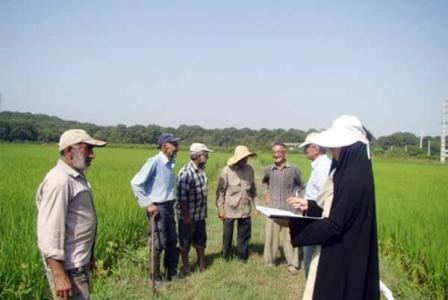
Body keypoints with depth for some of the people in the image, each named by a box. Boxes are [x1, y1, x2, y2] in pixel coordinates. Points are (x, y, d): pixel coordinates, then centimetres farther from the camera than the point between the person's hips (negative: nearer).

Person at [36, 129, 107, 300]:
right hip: (69, 267, -10)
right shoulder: (59, 180, -20)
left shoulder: (75, 177, 10)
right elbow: (49, 231, -24)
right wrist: (59, 276, -26)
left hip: (79, 262, 10)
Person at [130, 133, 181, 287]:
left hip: (169, 206, 8)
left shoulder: (170, 163, 6)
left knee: (172, 241, 16)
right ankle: (155, 277, 20)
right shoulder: (154, 162, -17)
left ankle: (172, 274, 32)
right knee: (158, 243, 2)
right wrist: (147, 204, -18)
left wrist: (172, 201, 11)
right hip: (157, 208, -8)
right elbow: (135, 183, -20)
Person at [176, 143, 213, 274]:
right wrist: (186, 216, -20)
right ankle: (186, 267, 26)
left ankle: (202, 265, 34)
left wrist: (204, 211, 16)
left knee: (201, 240, 19)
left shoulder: (201, 170, 4)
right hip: (188, 215, -8)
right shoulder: (186, 172, -23)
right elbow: (182, 196, -23)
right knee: (185, 242, 10)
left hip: (200, 214, 8)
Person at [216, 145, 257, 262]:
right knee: (227, 235, 11)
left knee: (244, 235, 11)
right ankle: (226, 258, 29)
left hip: (245, 209, 3)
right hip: (229, 209, -3)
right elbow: (220, 190, -9)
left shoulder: (249, 169, 0)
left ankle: (243, 258, 28)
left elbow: (253, 188, 11)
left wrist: (254, 203, 9)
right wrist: (220, 208, -10)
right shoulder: (227, 170, -12)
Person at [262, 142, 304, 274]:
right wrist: (266, 194, 10)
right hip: (273, 209, 2)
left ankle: (292, 264, 15)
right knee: (270, 235, 10)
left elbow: (300, 186, 10)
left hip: (289, 209, -2)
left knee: (289, 236, 3)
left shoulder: (294, 169, -5)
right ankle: (269, 261, 25)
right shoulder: (269, 169, 1)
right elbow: (264, 181, 23)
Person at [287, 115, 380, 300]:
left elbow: (335, 225, -23)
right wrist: (310, 206, 6)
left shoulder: (353, 179, -24)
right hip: (345, 255, 9)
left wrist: (293, 225, -18)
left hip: (341, 260, -9)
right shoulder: (350, 172, 6)